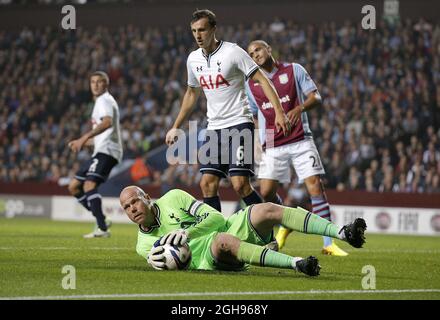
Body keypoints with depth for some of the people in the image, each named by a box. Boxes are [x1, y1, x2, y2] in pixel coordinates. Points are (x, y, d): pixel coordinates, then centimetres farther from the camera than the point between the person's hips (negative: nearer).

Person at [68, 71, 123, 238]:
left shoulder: (105, 100, -5)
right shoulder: (101, 101, 27)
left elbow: (107, 123, -26)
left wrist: (84, 137, -33)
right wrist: (82, 142, 22)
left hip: (107, 150, -10)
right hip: (100, 151, 10)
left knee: (89, 185, -25)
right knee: (74, 187, 9)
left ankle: (102, 228, -31)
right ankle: (102, 220, 8)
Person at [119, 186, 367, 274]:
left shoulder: (172, 199, 10)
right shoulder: (144, 244, 12)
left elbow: (215, 217, 2)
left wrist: (186, 233, -14)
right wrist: (159, 260, -19)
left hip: (233, 228, 2)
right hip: (208, 259, -2)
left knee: (267, 210, -25)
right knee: (222, 241, -38)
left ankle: (343, 233, -33)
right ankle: (297, 264, -50)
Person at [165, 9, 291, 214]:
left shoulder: (233, 52, -10)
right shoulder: (193, 59, 9)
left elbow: (262, 81, -10)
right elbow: (192, 93, 26)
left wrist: (279, 112, -20)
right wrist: (176, 127, 28)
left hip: (239, 124, -6)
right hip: (214, 127, 6)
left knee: (240, 184, -16)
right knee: (207, 184, -3)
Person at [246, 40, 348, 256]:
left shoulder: (294, 70, 4)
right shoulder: (251, 84, 10)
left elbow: (316, 98, 0)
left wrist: (300, 108, -20)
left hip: (300, 141, -2)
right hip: (272, 146, 2)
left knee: (315, 187, -13)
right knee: (266, 192, -8)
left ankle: (328, 244, -11)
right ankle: (285, 225, 23)